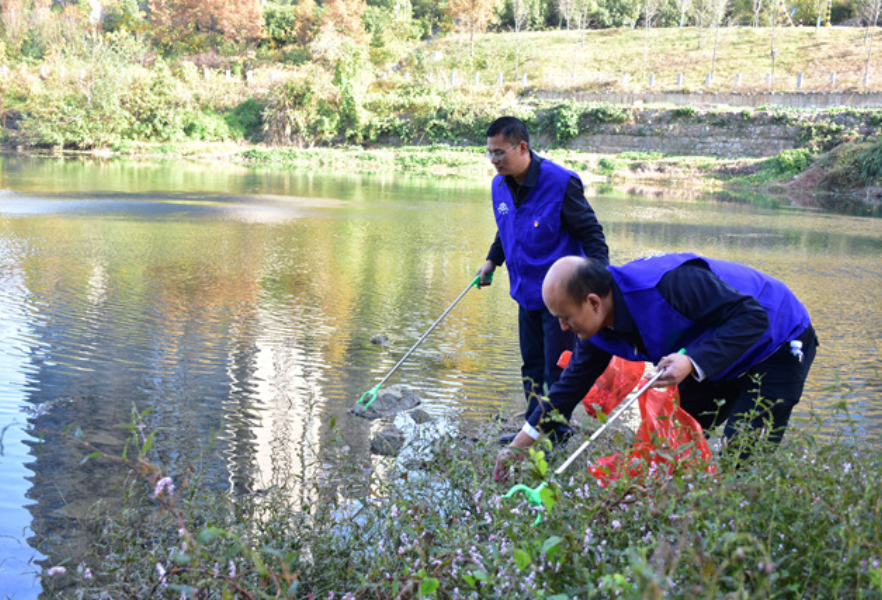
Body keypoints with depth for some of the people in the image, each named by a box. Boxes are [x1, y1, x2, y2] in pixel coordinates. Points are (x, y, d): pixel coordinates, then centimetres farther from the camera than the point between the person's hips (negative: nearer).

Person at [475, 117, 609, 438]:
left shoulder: (561, 182, -18)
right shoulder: (500, 185, 4)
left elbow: (590, 232, -13)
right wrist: (492, 260, 19)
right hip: (526, 291, 7)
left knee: (557, 371, -2)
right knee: (532, 366, 15)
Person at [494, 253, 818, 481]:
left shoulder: (670, 282, -38)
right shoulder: (598, 330, -10)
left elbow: (752, 317, -35)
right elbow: (569, 387, 1)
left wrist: (693, 362, -46)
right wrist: (517, 447, 0)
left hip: (778, 345, -8)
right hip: (720, 365, 8)